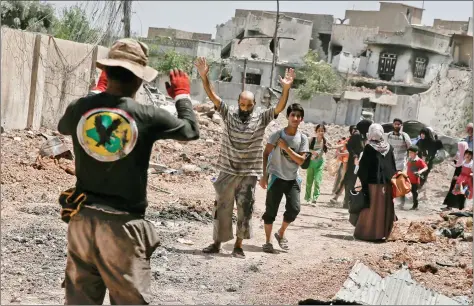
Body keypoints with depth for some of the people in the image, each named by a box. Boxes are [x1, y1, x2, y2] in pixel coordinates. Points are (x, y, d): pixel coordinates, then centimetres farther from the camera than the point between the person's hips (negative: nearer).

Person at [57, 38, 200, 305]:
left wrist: (99, 91, 31)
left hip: (83, 219, 4)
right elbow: (192, 130, 5)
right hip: (122, 225, -4)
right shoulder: (148, 117, -14)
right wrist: (182, 94, 22)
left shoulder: (80, 108, -4)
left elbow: (64, 127, 22)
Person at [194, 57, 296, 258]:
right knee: (222, 208, 8)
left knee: (245, 211, 4)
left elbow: (280, 107, -14)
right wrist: (204, 77, -23)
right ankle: (217, 243, 19)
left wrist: (286, 89, -30)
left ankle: (238, 245, 15)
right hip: (228, 172, 1)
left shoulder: (261, 119, -2)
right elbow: (213, 96, -9)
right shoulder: (229, 115, -1)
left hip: (249, 174, 0)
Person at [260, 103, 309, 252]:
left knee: (294, 209, -6)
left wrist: (286, 148, -18)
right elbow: (265, 154, -6)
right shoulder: (278, 134, -9)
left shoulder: (303, 138, -2)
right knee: (271, 210, -2)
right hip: (276, 178, -2)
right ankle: (268, 241, 10)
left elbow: (301, 160, -9)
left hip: (292, 179, 2)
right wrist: (264, 175, -10)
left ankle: (281, 234, 19)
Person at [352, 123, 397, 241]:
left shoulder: (369, 148, -9)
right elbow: (393, 166, 8)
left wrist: (362, 181, -3)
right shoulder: (389, 148, 4)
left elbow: (363, 166, -9)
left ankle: (366, 232, 6)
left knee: (372, 207, 2)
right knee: (384, 208, 9)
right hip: (387, 182, 4)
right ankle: (383, 232, 11)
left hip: (373, 182, -4)